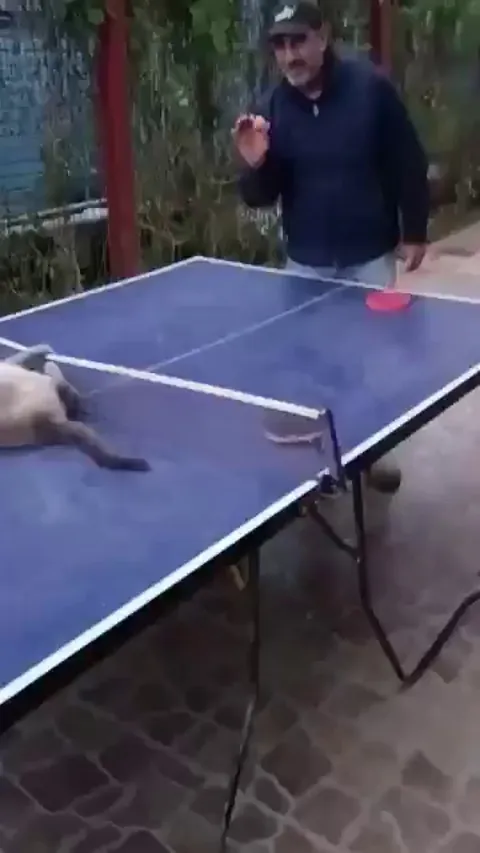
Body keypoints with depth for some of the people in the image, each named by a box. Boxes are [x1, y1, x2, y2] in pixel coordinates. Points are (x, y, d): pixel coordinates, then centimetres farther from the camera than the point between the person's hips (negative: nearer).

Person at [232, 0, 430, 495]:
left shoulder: (370, 86, -10)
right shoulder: (271, 109, -5)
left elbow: (408, 164, -4)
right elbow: (261, 198, -5)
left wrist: (414, 231, -4)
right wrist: (254, 165, -26)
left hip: (370, 254, -1)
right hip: (307, 261, 2)